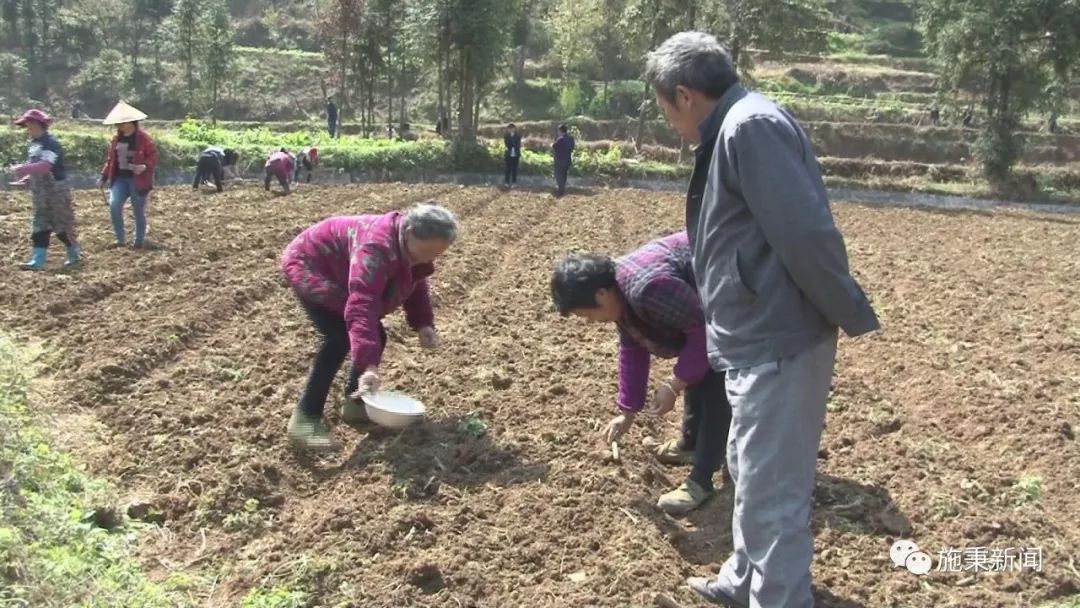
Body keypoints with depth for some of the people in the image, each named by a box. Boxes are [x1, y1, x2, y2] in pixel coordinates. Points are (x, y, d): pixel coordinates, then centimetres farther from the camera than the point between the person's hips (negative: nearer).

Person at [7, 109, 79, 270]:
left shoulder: (50, 143, -16)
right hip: (40, 193, 9)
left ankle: (74, 256, 16)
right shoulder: (35, 144, 13)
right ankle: (38, 261, 3)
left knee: (62, 226, 0)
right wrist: (26, 180, 7)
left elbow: (44, 166, -30)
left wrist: (22, 169, -33)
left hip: (56, 192, -9)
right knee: (40, 227, 4)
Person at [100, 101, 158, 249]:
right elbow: (111, 159, 17)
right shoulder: (116, 138, 9)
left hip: (138, 180, -5)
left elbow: (153, 157, -10)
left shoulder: (143, 138, -10)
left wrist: (145, 166, -30)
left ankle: (140, 241, 19)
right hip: (120, 178, 5)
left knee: (138, 212, 3)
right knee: (114, 205, -13)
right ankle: (121, 238, 3)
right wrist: (104, 176, 15)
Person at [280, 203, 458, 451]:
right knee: (340, 338, -26)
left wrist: (423, 324, -8)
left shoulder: (409, 247, -9)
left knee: (375, 336, 3)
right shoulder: (377, 247, -39)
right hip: (309, 265, -9)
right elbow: (361, 306, -49)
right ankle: (305, 419, -22)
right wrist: (369, 365, -57)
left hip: (338, 276, 10)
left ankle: (354, 403, 19)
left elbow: (415, 284, 9)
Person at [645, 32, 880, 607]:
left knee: (771, 494, 0)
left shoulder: (751, 126, -18)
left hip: (779, 344, -11)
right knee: (750, 474, 25)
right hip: (758, 341, 11)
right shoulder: (733, 131, 15)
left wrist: (852, 317, -14)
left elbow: (806, 232, -23)